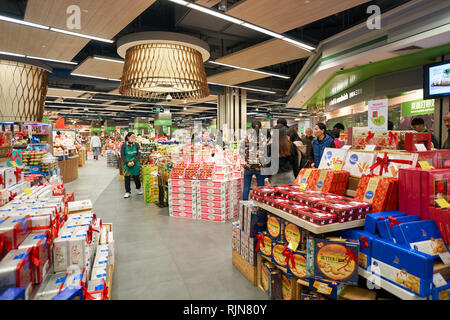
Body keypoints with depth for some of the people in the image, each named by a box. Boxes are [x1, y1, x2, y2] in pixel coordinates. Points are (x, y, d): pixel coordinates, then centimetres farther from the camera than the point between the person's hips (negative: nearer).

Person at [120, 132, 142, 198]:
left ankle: (138, 189, 31)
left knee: (136, 177, 6)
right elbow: (122, 155, -5)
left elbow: (138, 154, -2)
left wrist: (134, 162, -16)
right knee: (127, 178, 3)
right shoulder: (124, 145, -3)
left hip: (135, 163, 1)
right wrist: (127, 163, -16)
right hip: (126, 164, -1)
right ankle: (128, 192, 15)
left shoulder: (136, 144, 1)